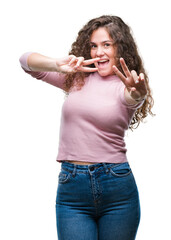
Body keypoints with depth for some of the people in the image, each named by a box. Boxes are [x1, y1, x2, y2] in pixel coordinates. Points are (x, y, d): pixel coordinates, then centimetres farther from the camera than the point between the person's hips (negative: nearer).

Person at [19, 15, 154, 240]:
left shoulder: (124, 87, 1)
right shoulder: (78, 78, 10)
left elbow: (132, 98, -24)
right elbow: (27, 60, 6)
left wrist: (138, 94, -49)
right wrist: (58, 65, -14)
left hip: (117, 187, -1)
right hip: (71, 187, 2)